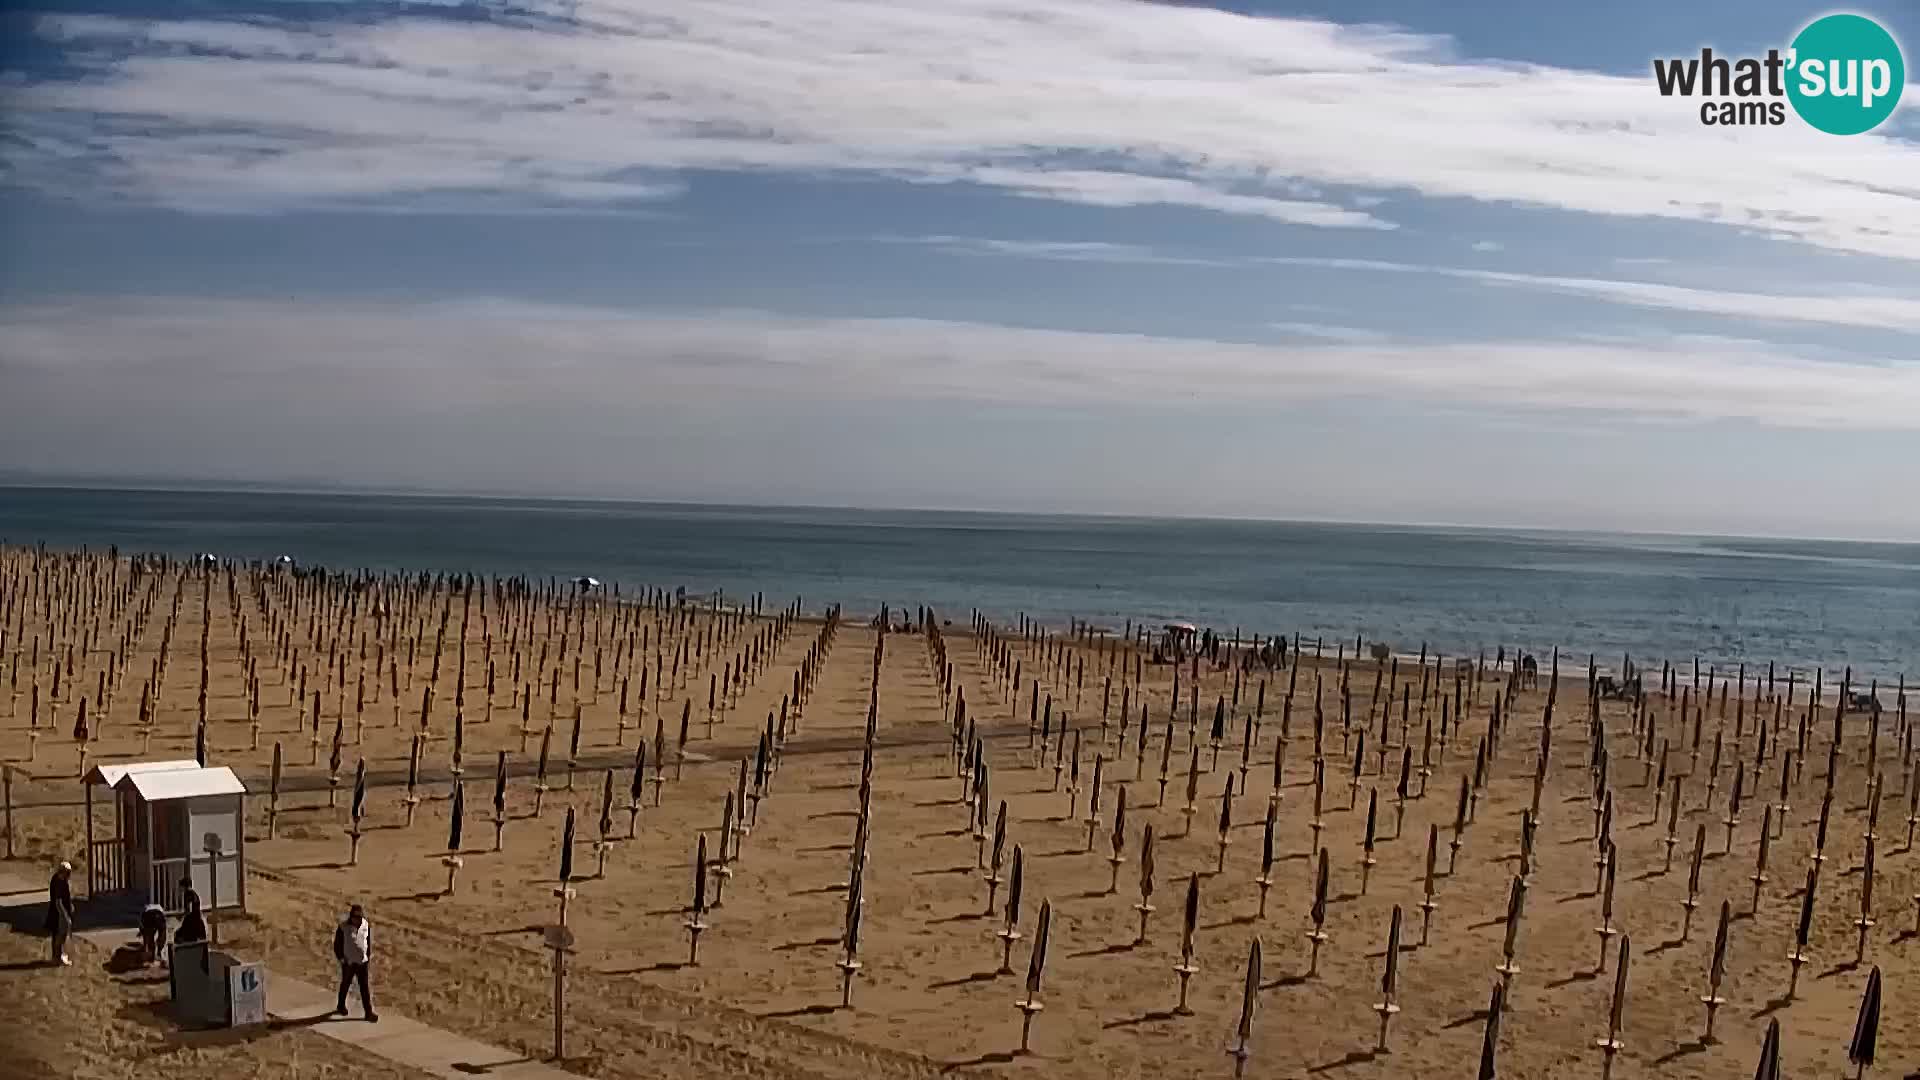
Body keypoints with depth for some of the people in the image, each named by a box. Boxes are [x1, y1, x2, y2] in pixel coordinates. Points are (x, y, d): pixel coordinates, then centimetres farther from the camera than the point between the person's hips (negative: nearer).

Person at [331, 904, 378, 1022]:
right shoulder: (343, 928, -12)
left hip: (363, 962, 2)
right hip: (348, 962, -2)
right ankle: (341, 1007, 40)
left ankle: (369, 1012, -3)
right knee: (345, 985, 18)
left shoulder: (366, 926, -1)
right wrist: (341, 957, -8)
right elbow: (337, 944, -5)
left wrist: (369, 955, 10)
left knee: (364, 987, -2)